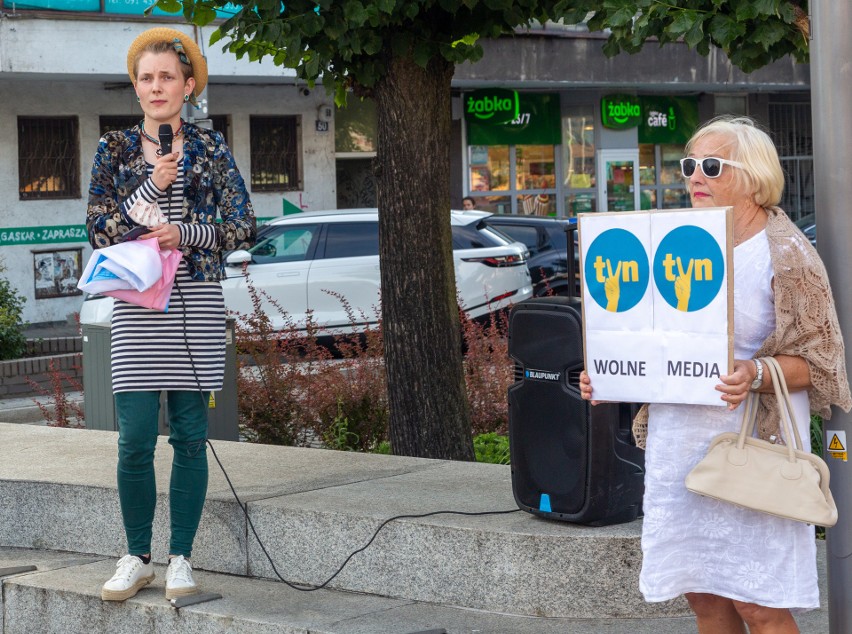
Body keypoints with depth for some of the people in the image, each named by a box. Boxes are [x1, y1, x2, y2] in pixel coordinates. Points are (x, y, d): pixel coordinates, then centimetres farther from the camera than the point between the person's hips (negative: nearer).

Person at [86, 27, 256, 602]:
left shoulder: (210, 149, 6)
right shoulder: (116, 150, 6)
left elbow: (244, 228, 3)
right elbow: (100, 230, -1)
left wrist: (184, 234, -11)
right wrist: (154, 186, -11)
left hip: (197, 303, 0)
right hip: (137, 302, 0)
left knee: (190, 436, 2)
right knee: (136, 438, -5)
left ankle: (181, 558, 12)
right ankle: (137, 558, 9)